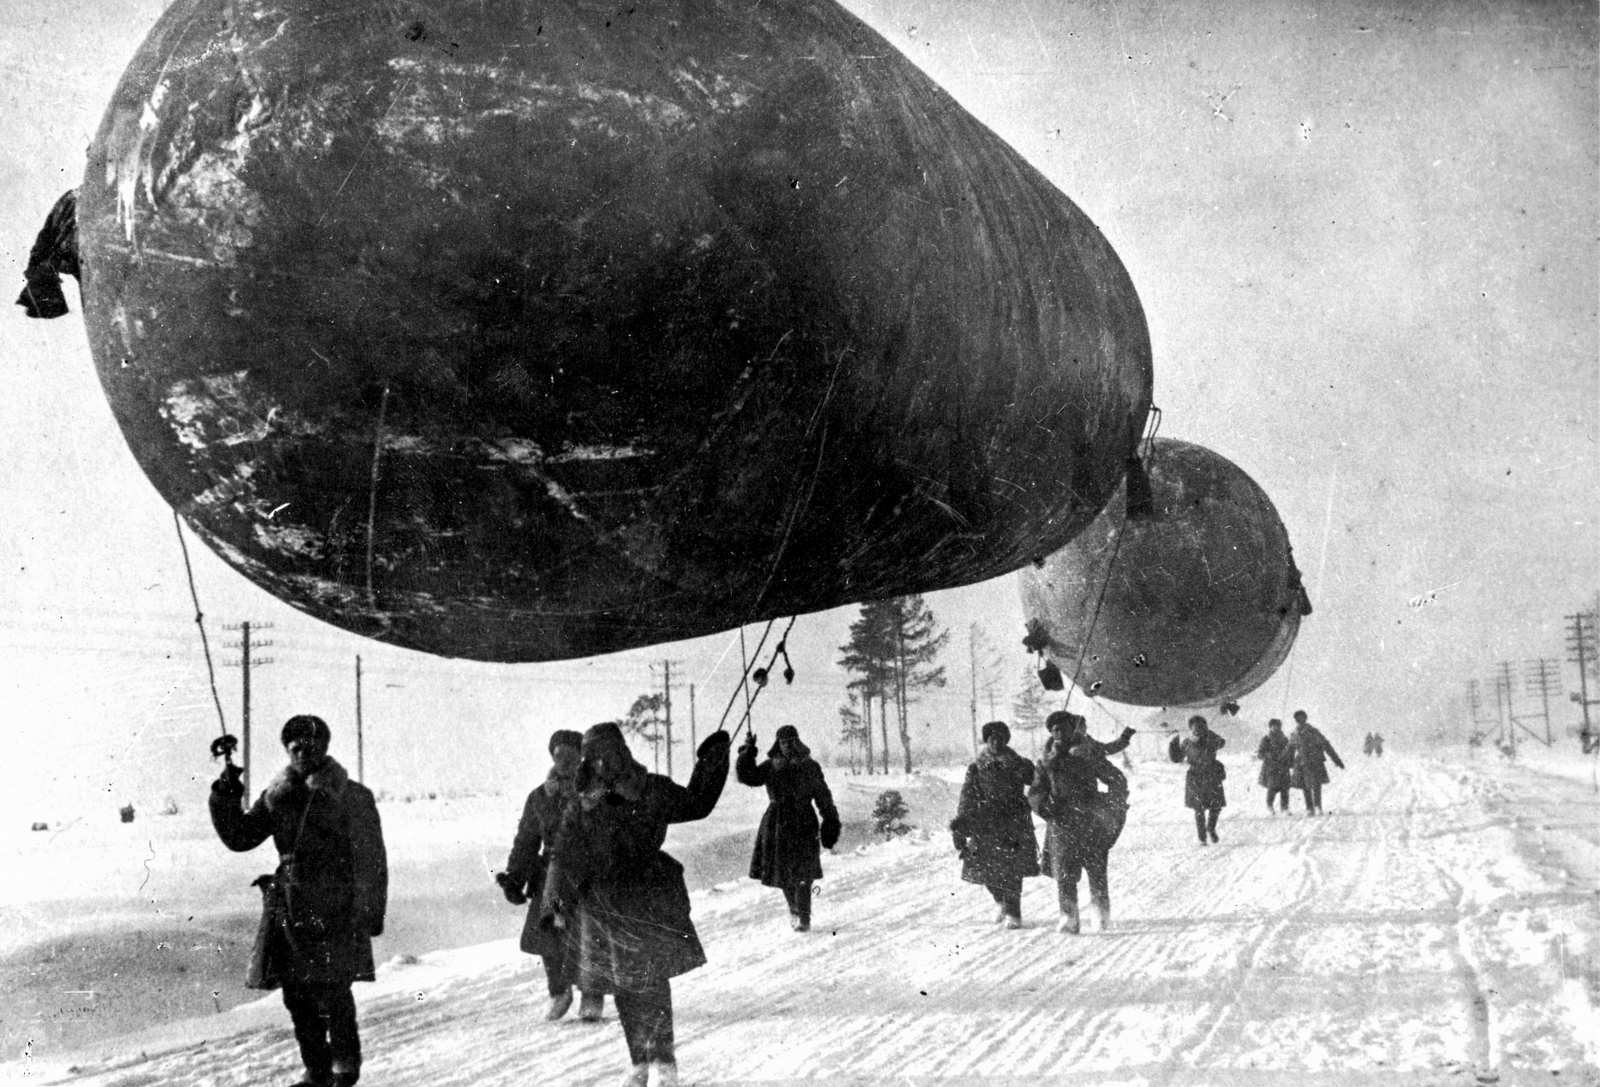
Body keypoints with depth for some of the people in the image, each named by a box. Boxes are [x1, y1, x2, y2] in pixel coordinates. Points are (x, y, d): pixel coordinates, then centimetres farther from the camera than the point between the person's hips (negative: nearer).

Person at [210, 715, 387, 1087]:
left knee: (330, 990, -9)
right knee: (297, 995, 5)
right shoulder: (277, 797, 12)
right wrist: (225, 797, 2)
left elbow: (371, 859, 0)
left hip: (334, 909, -5)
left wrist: (371, 911, -4)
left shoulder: (353, 797, -1)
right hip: (287, 907, 5)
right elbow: (239, 837, 16)